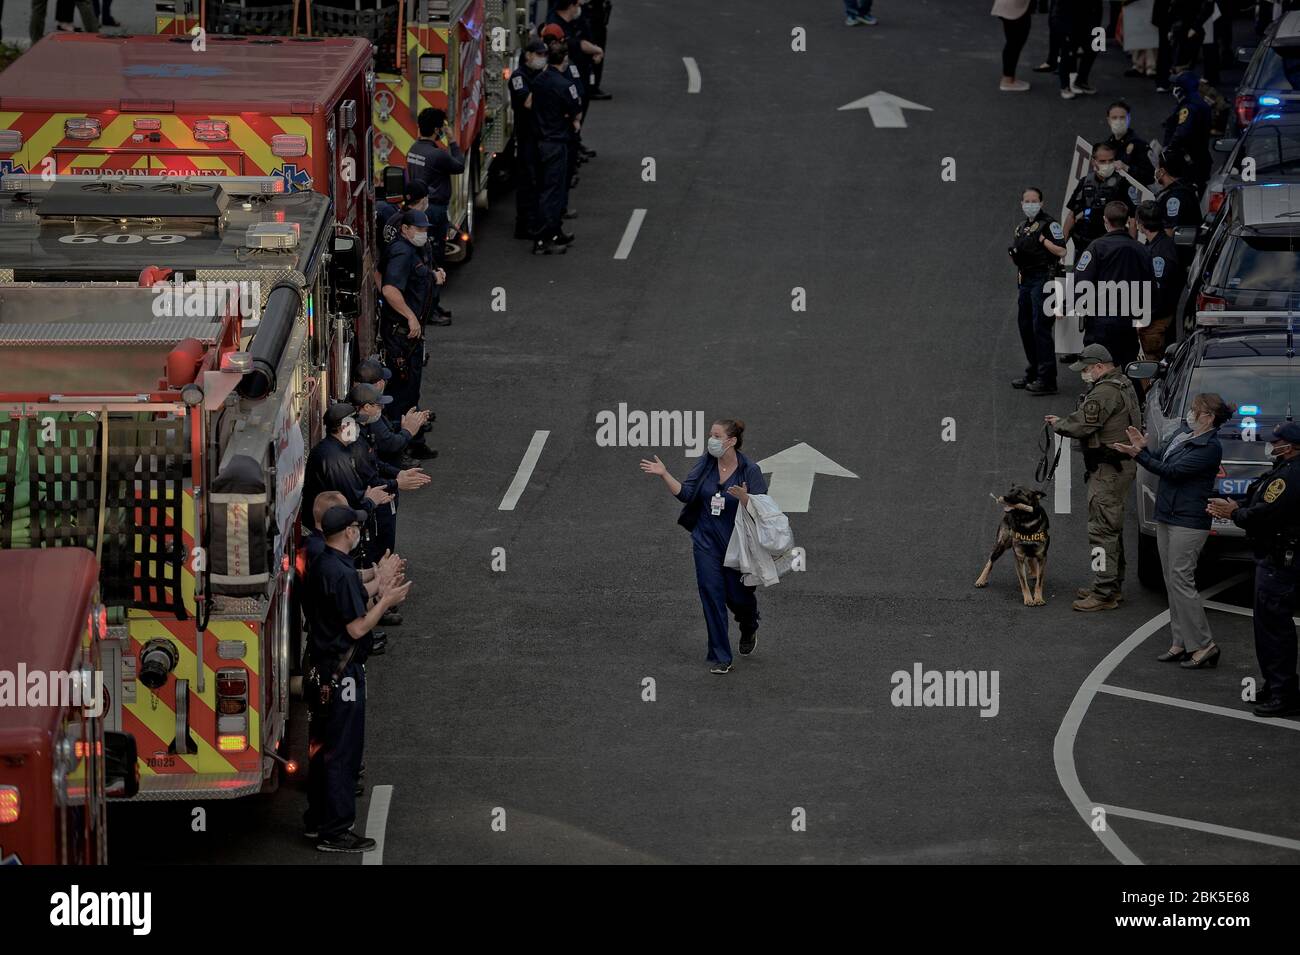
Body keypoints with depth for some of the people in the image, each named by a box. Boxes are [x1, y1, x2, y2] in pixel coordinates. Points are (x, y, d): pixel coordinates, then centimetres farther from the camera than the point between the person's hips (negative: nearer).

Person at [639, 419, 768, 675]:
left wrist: (744, 497, -33)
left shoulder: (749, 471, -12)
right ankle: (720, 658, 5)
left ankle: (749, 629, 44)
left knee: (737, 596, 7)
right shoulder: (705, 464, -1)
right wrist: (664, 474, -15)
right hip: (706, 541, 3)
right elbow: (686, 493, -6)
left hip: (736, 544, -3)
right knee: (712, 596, -2)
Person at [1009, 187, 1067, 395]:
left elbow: (1061, 251, -14)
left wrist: (1043, 239, -18)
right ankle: (1033, 373, 23)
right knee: (1025, 327, 12)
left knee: (1041, 327, -13)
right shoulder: (1021, 229, 19)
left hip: (1043, 279, -9)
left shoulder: (1049, 224, -6)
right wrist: (1014, 253, 6)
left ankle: (1047, 379, -13)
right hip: (1025, 280, 9)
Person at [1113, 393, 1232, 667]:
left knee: (1181, 581, -9)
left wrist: (1140, 454, -21)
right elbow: (1161, 461, 14)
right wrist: (1143, 449, -4)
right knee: (1172, 581, 11)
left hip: (1188, 521, -9)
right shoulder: (1182, 435, 11)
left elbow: (1173, 471, -21)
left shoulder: (1210, 447, -17)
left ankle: (1204, 646, -4)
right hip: (1167, 516, 9)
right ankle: (1181, 643, 16)